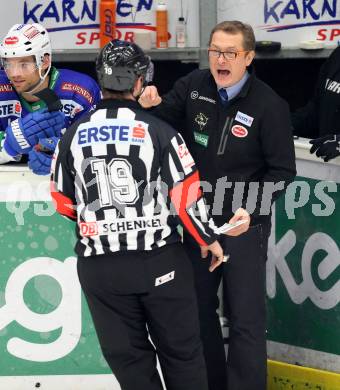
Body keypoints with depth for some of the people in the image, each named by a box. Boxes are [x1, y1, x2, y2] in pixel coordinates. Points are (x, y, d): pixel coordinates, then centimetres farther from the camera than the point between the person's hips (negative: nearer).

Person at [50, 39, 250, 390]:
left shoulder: (73, 134, 0)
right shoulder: (158, 131, -7)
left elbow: (63, 203, 6)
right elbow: (186, 193, -8)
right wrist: (208, 239, 7)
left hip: (99, 267, 2)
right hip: (159, 261, -2)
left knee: (127, 355, 9)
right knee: (180, 348, 10)